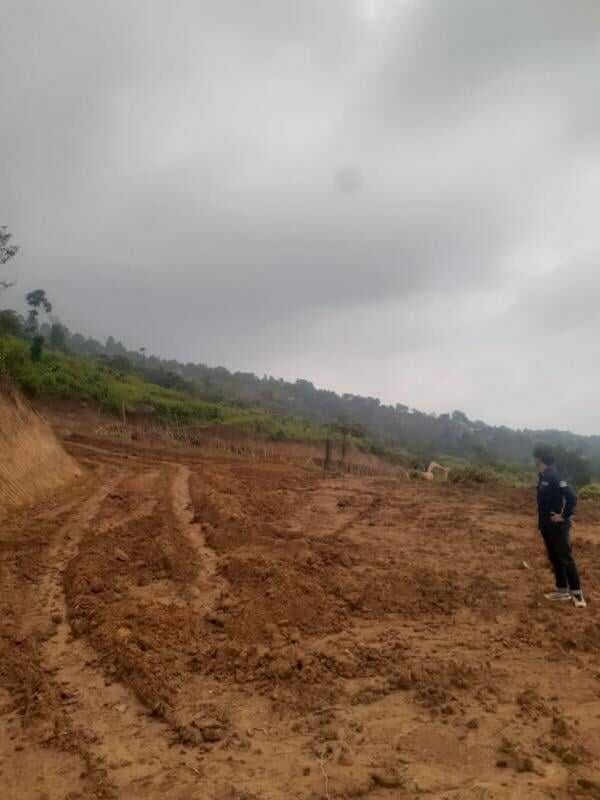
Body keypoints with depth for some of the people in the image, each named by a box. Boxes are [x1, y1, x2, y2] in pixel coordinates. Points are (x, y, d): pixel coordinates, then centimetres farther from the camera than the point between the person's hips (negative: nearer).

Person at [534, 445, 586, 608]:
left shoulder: (555, 477, -19)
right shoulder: (543, 477, 8)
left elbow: (572, 497, -25)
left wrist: (565, 516, -18)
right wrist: (541, 522, 15)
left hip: (558, 526, -9)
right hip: (547, 526, 9)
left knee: (566, 558, -3)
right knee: (554, 558, 14)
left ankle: (577, 592, 6)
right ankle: (562, 590, 24)